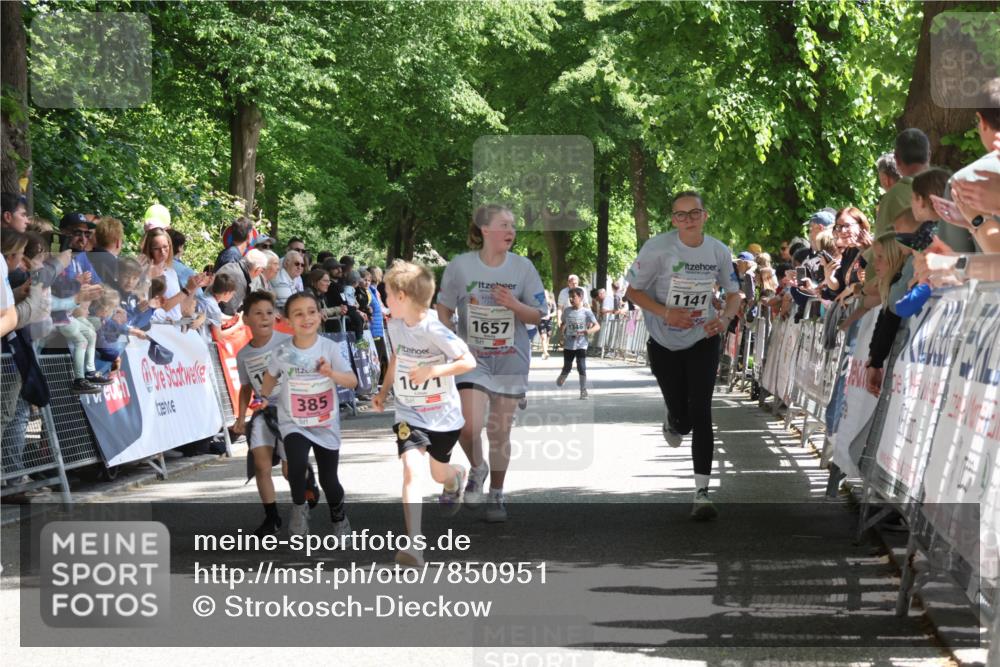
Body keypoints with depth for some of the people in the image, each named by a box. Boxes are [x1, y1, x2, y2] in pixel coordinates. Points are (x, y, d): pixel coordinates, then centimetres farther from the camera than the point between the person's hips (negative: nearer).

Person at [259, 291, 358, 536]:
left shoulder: (329, 348, -10)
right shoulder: (282, 353, -9)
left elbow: (353, 381, -13)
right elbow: (270, 376, 11)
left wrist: (332, 373, -30)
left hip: (326, 424, 1)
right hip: (293, 423, -1)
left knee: (329, 480, 6)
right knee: (297, 464, -27)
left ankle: (339, 517, 37)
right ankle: (299, 507, 1)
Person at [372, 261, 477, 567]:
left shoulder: (434, 330, -22)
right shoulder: (395, 326, -1)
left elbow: (469, 361, -21)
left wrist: (433, 371, -28)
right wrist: (384, 391, 18)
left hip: (443, 415, -3)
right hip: (409, 414, 3)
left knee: (440, 474, 16)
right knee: (411, 469, -20)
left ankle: (458, 476, 59)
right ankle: (414, 546, -29)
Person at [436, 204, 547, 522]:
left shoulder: (523, 267, -4)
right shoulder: (460, 266, -8)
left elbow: (538, 315, 0)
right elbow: (444, 308, 5)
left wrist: (513, 305, -19)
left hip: (511, 361, 2)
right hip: (472, 357, -2)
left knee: (500, 431, 8)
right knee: (470, 427, -18)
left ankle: (496, 495, 24)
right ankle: (477, 468, 14)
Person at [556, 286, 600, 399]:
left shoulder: (586, 312, -7)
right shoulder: (567, 311, 2)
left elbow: (597, 326, -10)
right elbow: (563, 324, 18)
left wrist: (587, 331, -28)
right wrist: (563, 336, 5)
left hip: (581, 345, -3)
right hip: (568, 345, 3)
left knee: (581, 367, -8)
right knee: (567, 367, 11)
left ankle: (583, 390, 1)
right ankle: (561, 379, 42)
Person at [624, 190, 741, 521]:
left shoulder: (719, 251, -8)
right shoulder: (657, 248, -17)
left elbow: (733, 293, 6)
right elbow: (633, 290, -9)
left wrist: (725, 318, -17)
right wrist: (666, 313, -25)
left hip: (703, 341, 1)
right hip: (664, 344, -1)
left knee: (700, 412, -12)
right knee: (681, 416, 6)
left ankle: (702, 493, -11)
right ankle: (674, 423, 49)